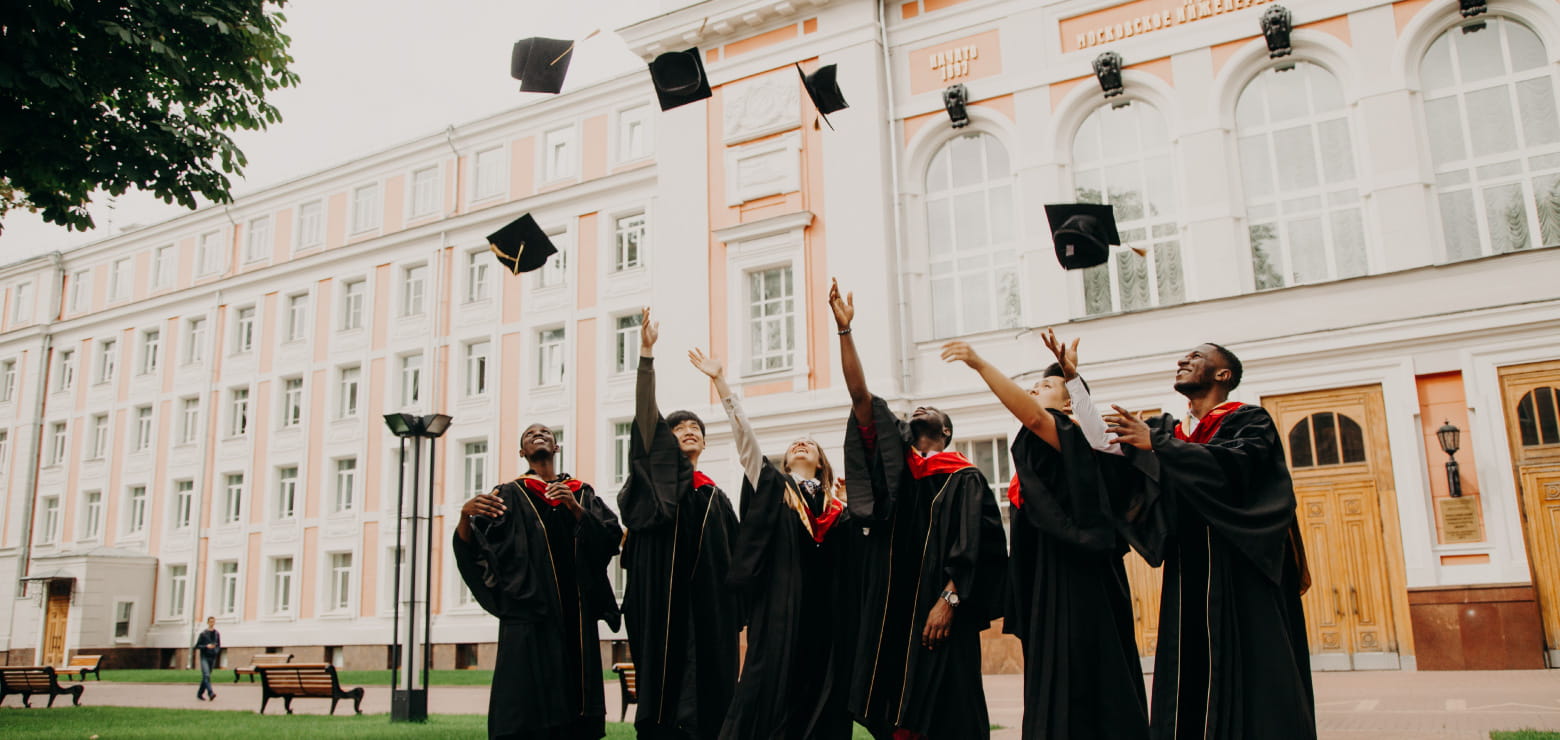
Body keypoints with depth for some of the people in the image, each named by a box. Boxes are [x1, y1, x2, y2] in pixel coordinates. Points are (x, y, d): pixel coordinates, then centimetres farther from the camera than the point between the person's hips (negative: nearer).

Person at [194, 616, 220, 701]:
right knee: (206, 675, -17)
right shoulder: (203, 633, -2)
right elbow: (197, 646, -1)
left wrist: (216, 650, -4)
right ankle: (210, 693, -28)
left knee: (206, 676, 9)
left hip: (212, 657, 4)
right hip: (204, 657, -4)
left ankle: (200, 694, 21)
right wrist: (207, 646, -16)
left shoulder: (217, 634, 9)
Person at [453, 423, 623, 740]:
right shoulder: (510, 496, 10)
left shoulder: (583, 493, 17)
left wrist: (574, 507, -10)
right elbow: (469, 548, -2)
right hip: (529, 611, -2)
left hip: (576, 615, 2)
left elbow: (613, 536, 3)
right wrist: (466, 514, -23)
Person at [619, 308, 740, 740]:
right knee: (663, 683, -6)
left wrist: (735, 615, 6)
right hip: (661, 596, -4)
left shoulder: (716, 497, 19)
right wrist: (646, 353, -15)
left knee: (706, 689, 1)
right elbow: (645, 416, -5)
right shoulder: (657, 475, 8)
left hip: (706, 604, 4)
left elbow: (732, 559, 17)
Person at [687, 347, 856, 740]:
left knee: (817, 697, 4)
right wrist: (720, 381, -5)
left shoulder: (836, 509, 15)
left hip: (821, 612, 3)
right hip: (778, 608, -3)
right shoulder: (771, 485, 10)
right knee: (770, 692, -6)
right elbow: (744, 433, 2)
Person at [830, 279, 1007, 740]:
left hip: (937, 607, -4)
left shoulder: (965, 478, 4)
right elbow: (860, 396, 4)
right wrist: (844, 329, -2)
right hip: (889, 604, 4)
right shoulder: (893, 463, 12)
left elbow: (970, 546, -6)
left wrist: (949, 600, -18)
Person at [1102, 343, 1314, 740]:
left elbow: (1237, 464, -19)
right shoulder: (1168, 431, 18)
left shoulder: (1250, 421, 2)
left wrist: (1157, 443, -21)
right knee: (1189, 698, 3)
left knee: (1250, 687, -5)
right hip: (1188, 584, 5)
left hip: (1243, 579, -5)